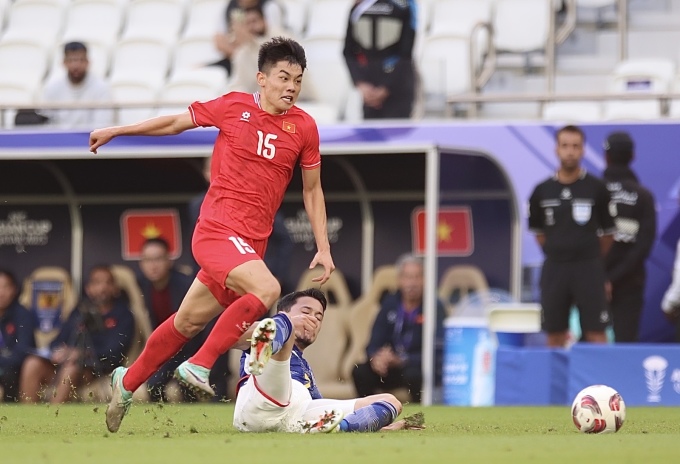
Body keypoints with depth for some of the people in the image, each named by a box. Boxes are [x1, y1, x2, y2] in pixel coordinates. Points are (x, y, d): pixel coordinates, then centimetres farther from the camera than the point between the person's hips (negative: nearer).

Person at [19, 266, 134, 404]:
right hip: (64, 364, 5)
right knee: (33, 363, -23)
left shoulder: (122, 316, 8)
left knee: (71, 368, -37)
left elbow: (115, 351, -6)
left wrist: (83, 354, -20)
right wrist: (58, 350, -11)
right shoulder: (79, 313, 21)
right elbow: (58, 342, 15)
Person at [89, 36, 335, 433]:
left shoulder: (304, 127, 4)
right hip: (217, 231, -5)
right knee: (267, 289, -28)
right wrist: (115, 131, 16)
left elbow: (313, 190, 14)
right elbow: (177, 123, 11)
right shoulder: (233, 107, -4)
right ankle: (199, 366, -16)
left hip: (251, 243, 5)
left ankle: (128, 382, 34)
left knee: (189, 322, 14)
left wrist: (323, 248, 8)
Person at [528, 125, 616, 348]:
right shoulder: (542, 191, 4)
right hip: (554, 269, 2)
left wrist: (591, 260, 8)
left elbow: (608, 232, 6)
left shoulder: (596, 188, -2)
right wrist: (557, 255, 10)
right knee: (555, 335, 6)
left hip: (589, 269, -2)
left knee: (596, 334, -5)